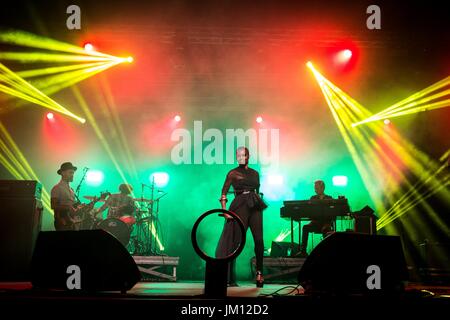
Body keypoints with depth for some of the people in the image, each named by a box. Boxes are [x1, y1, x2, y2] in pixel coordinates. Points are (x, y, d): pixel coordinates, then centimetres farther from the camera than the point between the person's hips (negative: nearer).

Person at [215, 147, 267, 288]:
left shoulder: (255, 173, 16)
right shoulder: (233, 173, 4)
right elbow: (223, 193, -2)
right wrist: (224, 210, -12)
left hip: (255, 207, 4)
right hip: (240, 206, -4)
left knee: (259, 240, -6)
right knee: (237, 240, -7)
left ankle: (259, 272, 1)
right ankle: (230, 277, -3)